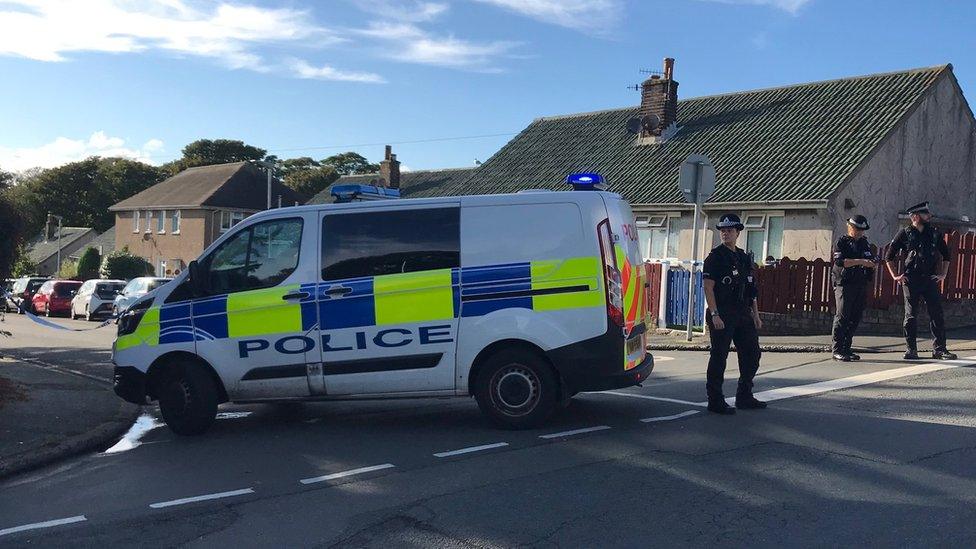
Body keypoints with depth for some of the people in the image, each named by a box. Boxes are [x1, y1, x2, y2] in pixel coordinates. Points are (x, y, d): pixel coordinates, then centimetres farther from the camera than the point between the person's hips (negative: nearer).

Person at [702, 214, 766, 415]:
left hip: (742, 314, 8)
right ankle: (715, 401, 5)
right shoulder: (715, 257, -6)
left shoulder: (744, 258, 15)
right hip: (722, 315, -7)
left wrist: (755, 315, 15)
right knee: (719, 357, -3)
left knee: (752, 353, 11)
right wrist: (714, 314, -20)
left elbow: (751, 290, 19)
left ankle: (744, 398, 23)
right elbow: (708, 287, -13)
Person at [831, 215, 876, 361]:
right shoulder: (842, 242, -1)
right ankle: (837, 350, -11)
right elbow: (839, 261, -16)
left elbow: (871, 261, 22)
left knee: (855, 318, 5)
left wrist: (872, 263, -2)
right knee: (842, 316, -12)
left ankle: (846, 349, 12)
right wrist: (860, 261, -23)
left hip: (861, 285, 6)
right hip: (844, 284, -6)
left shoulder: (864, 243, 19)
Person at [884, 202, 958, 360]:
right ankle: (911, 349, 9)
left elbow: (946, 255, 20)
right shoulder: (904, 234, 0)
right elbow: (889, 257, 4)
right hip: (911, 281, -3)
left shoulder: (935, 233, 9)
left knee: (937, 314, -1)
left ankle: (939, 349, 5)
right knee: (910, 316, 2)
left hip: (930, 280, 3)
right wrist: (895, 276, -2)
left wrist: (943, 274, 10)